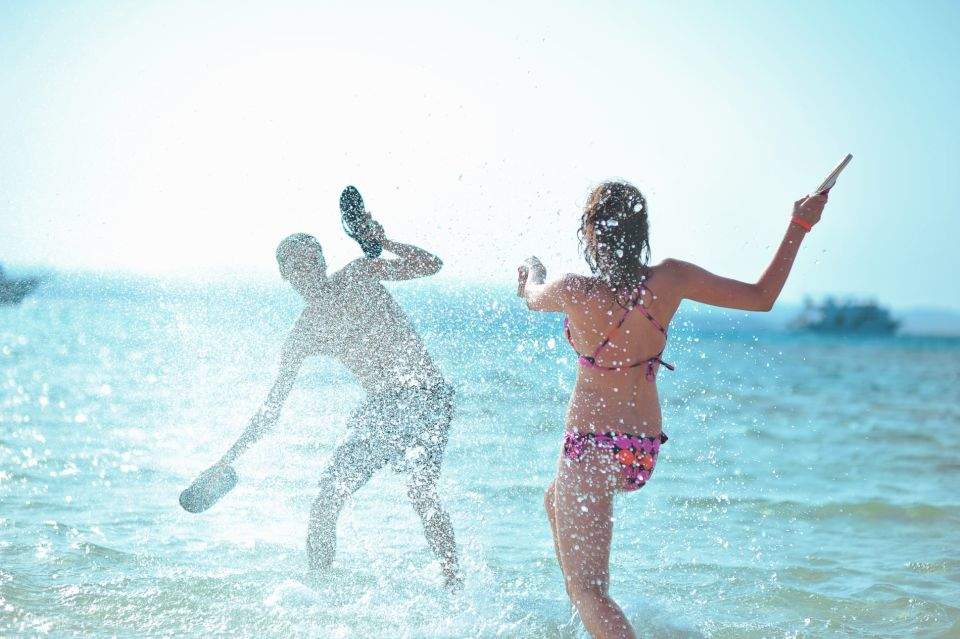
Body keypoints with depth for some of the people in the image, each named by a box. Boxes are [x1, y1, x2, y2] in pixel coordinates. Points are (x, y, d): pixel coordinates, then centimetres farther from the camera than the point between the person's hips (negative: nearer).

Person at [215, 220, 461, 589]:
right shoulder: (304, 334, 9)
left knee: (420, 487, -26)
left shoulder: (360, 276, 3)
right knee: (325, 502, -2)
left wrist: (382, 245, -12)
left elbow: (431, 265, 0)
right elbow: (273, 407, 12)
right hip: (380, 409, 4)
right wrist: (230, 458, 9)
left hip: (424, 396, -4)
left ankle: (453, 581, -26)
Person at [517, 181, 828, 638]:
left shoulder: (575, 293, -20)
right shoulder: (670, 280, -10)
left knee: (586, 589, -4)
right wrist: (799, 225, 5)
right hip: (646, 448, 7)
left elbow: (532, 297, 5)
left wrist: (533, 271, 29)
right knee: (556, 503, 35)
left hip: (592, 446, -7)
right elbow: (762, 297, -1)